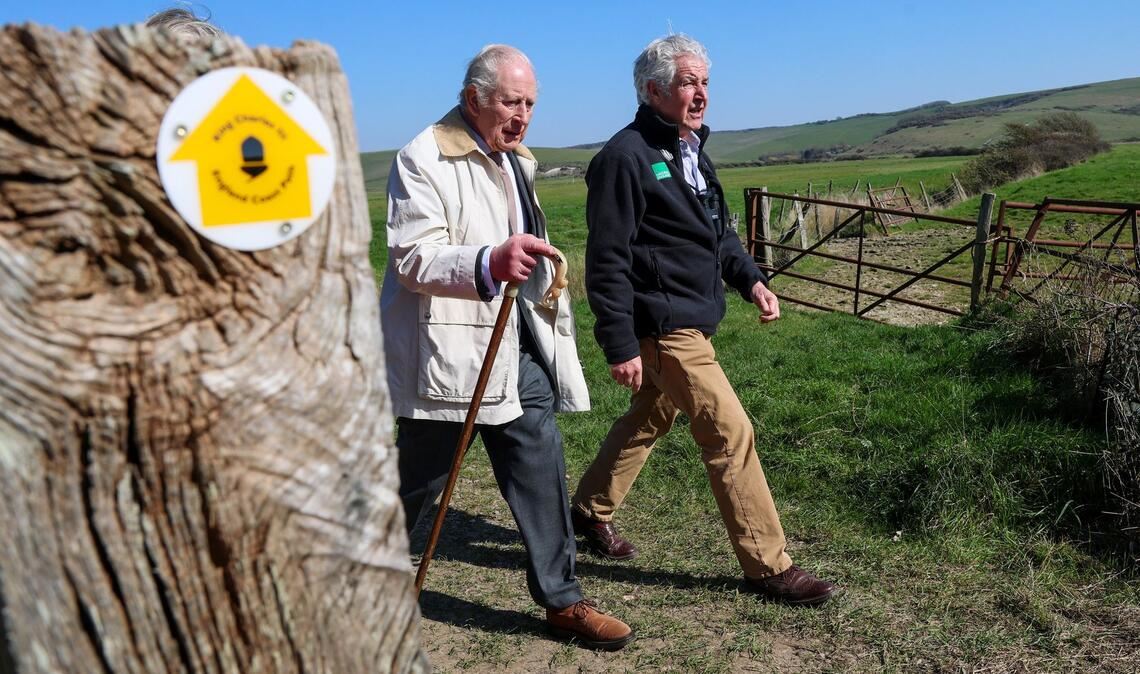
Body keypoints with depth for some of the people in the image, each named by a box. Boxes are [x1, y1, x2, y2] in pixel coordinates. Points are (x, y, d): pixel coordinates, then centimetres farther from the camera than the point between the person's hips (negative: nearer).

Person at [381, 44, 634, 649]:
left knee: (541, 469, 6)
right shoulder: (423, 160, -12)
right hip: (448, 351, -7)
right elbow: (413, 258, -22)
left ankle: (561, 601, 20)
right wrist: (490, 263, -38)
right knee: (414, 483, 8)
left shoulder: (515, 159, 16)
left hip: (516, 345, 7)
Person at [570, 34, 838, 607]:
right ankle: (768, 566, 7)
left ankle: (589, 512, 39)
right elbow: (608, 261, -18)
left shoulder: (691, 151, 14)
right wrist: (621, 346, -19)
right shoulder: (627, 157, -15)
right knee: (732, 434, -6)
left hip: (691, 320, 10)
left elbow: (717, 232, 22)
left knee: (648, 421, 20)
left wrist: (750, 279, 6)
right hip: (663, 325, -10)